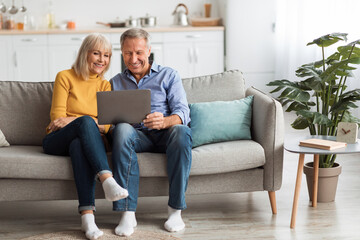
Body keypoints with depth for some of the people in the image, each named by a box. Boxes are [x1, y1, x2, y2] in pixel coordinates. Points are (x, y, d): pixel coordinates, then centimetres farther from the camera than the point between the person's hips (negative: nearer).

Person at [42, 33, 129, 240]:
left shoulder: (105, 85, 15)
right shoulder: (65, 77, 6)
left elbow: (107, 125, 2)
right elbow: (57, 118, -1)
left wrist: (71, 120, -12)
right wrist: (83, 120, -13)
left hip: (83, 140, 2)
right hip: (57, 141, -2)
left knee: (78, 144, -38)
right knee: (86, 122, -35)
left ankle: (87, 215, -51)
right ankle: (108, 181, -52)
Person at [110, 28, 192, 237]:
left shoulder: (169, 76, 13)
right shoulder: (116, 82, 22)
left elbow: (182, 112, -1)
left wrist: (165, 121, -24)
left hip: (165, 134, -1)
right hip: (137, 135, 1)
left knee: (181, 131, -36)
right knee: (122, 129, -34)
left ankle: (175, 210, -28)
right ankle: (128, 213, -38)